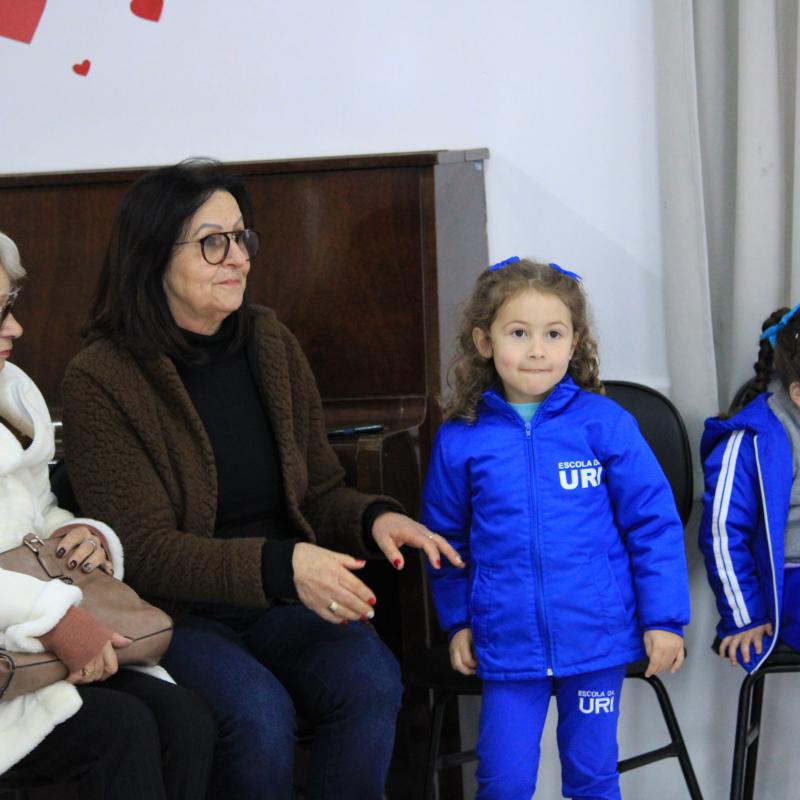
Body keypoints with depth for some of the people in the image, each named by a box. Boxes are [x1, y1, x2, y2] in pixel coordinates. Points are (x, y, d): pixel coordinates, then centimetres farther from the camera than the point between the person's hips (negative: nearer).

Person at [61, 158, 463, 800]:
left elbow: (319, 491, 13)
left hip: (283, 603, 4)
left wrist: (376, 518, -11)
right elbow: (146, 551, -15)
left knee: (370, 679, -25)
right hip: (172, 612, -4)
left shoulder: (270, 343, 7)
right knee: (258, 710, -32)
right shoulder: (101, 380, -10)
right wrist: (281, 565, -29)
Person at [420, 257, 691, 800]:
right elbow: (446, 538, 12)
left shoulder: (605, 424, -6)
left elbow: (654, 524, -2)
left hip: (597, 638, -1)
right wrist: (457, 620, 11)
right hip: (509, 645, 1)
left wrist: (664, 618, -3)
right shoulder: (459, 440, -1)